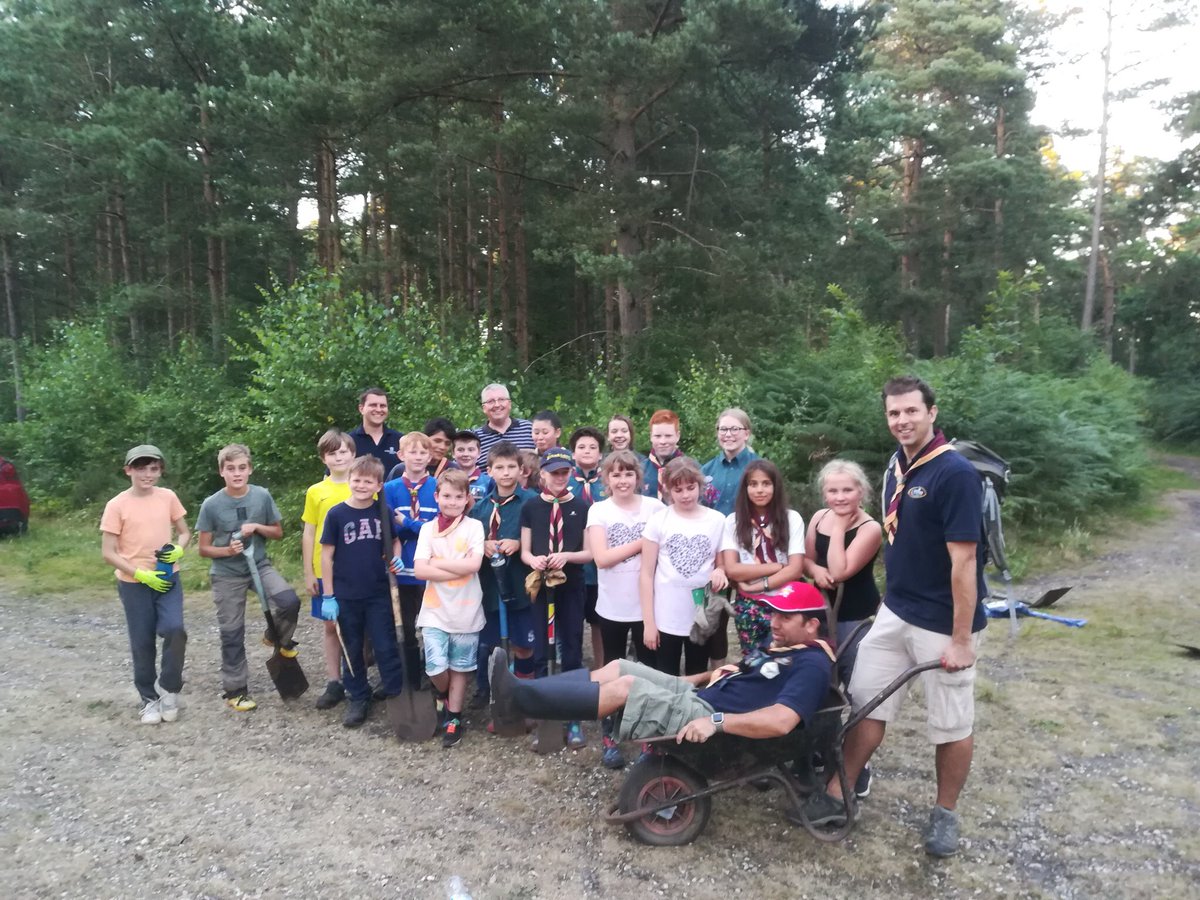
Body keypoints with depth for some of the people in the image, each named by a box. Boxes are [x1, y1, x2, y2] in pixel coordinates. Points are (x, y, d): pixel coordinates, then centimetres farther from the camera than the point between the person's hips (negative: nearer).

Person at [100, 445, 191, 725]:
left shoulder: (168, 497, -2)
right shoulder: (117, 505, -10)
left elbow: (184, 532, 9)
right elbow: (108, 553, -8)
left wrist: (178, 550, -12)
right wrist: (141, 574, -16)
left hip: (167, 578, 1)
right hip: (134, 584, -1)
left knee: (174, 630, -15)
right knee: (142, 643, 6)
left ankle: (169, 688, 8)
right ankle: (148, 698, 25)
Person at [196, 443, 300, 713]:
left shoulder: (262, 496, -6)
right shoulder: (211, 505, -11)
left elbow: (278, 532, 5)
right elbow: (204, 549, -3)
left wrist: (257, 527, -14)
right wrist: (227, 550, -22)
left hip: (259, 566, 1)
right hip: (227, 575, -1)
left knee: (290, 601, -24)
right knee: (232, 634, 6)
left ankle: (277, 637, 9)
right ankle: (236, 690, 22)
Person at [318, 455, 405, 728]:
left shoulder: (384, 512, -4)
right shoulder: (336, 514, -8)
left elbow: (394, 542, 11)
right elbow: (326, 554, -4)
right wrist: (328, 596, -5)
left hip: (379, 593, 0)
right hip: (346, 596, 0)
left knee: (386, 647, 5)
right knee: (352, 650, 14)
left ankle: (398, 695, 19)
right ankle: (358, 699, 29)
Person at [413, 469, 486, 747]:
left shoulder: (474, 526, -1)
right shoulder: (428, 528, 3)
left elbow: (473, 565, -15)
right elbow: (420, 570, -8)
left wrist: (437, 562, -10)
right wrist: (460, 569, -14)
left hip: (466, 610, 0)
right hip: (435, 610, 1)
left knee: (459, 668, 9)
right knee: (436, 667, -7)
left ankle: (453, 718, 24)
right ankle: (446, 699, 24)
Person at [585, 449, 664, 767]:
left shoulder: (655, 507, -3)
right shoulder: (598, 510, -5)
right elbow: (601, 558, -15)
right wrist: (643, 542, -15)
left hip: (648, 604, 0)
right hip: (612, 606, 0)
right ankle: (610, 738, 26)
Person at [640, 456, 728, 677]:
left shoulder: (717, 520, 0)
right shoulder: (658, 520, -5)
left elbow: (722, 564, 10)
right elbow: (646, 574, -3)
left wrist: (720, 572, -14)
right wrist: (648, 622, -7)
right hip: (666, 618, -1)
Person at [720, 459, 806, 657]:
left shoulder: (792, 518, 0)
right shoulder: (733, 521, -1)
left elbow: (796, 569, -6)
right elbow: (732, 570, -9)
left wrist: (758, 585, -14)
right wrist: (777, 566, -11)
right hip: (749, 606, 0)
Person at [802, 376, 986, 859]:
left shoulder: (954, 473, -20)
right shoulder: (896, 467, 5)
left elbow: (963, 560, -20)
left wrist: (961, 638, -19)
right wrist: (889, 600, 17)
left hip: (941, 623, -7)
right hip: (895, 612, 7)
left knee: (951, 724, 11)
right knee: (867, 702, 12)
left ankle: (946, 813, 32)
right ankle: (837, 795, 25)